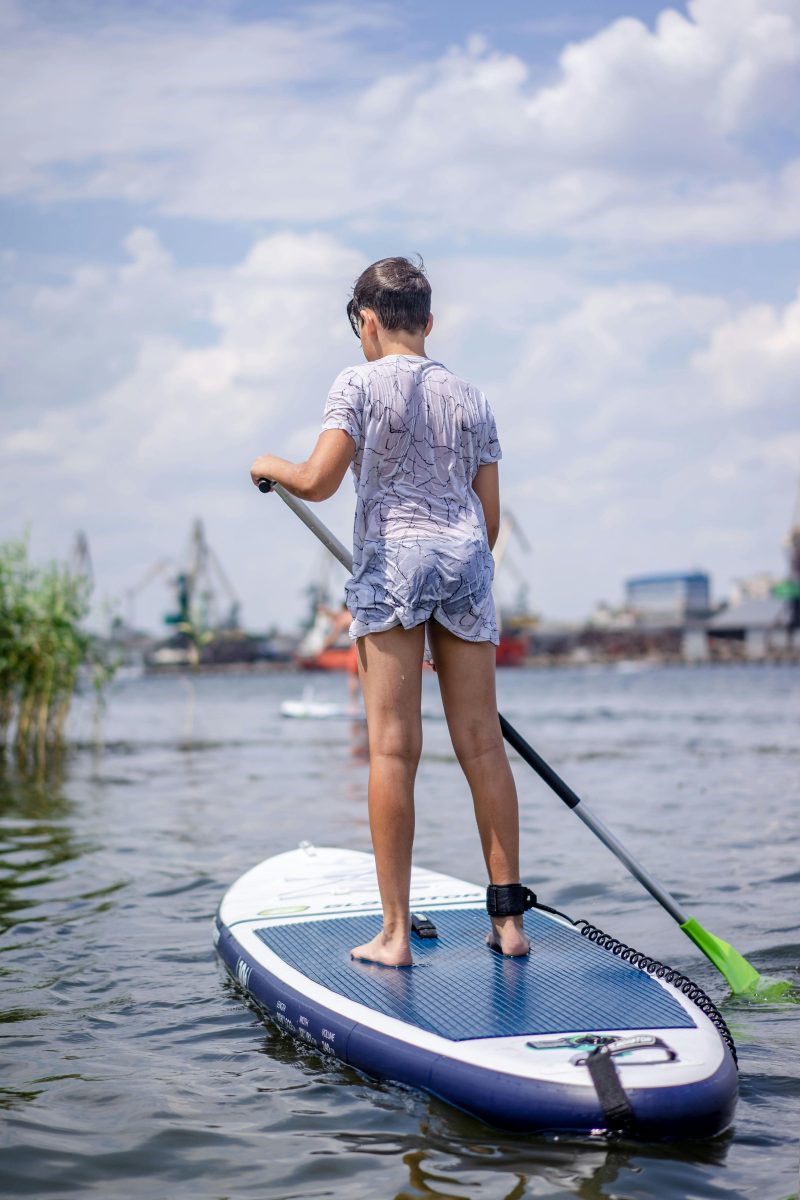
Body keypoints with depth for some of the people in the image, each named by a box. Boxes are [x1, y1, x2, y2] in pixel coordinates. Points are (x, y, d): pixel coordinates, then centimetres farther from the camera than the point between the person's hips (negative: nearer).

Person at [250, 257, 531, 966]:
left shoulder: (360, 384, 1)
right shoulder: (470, 397, 16)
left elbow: (318, 481, -11)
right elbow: (490, 515, 14)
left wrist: (270, 467, 10)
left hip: (391, 560, -4)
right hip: (467, 560, 4)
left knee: (393, 749, -4)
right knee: (482, 744, 7)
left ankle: (395, 935, -3)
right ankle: (509, 919, 10)